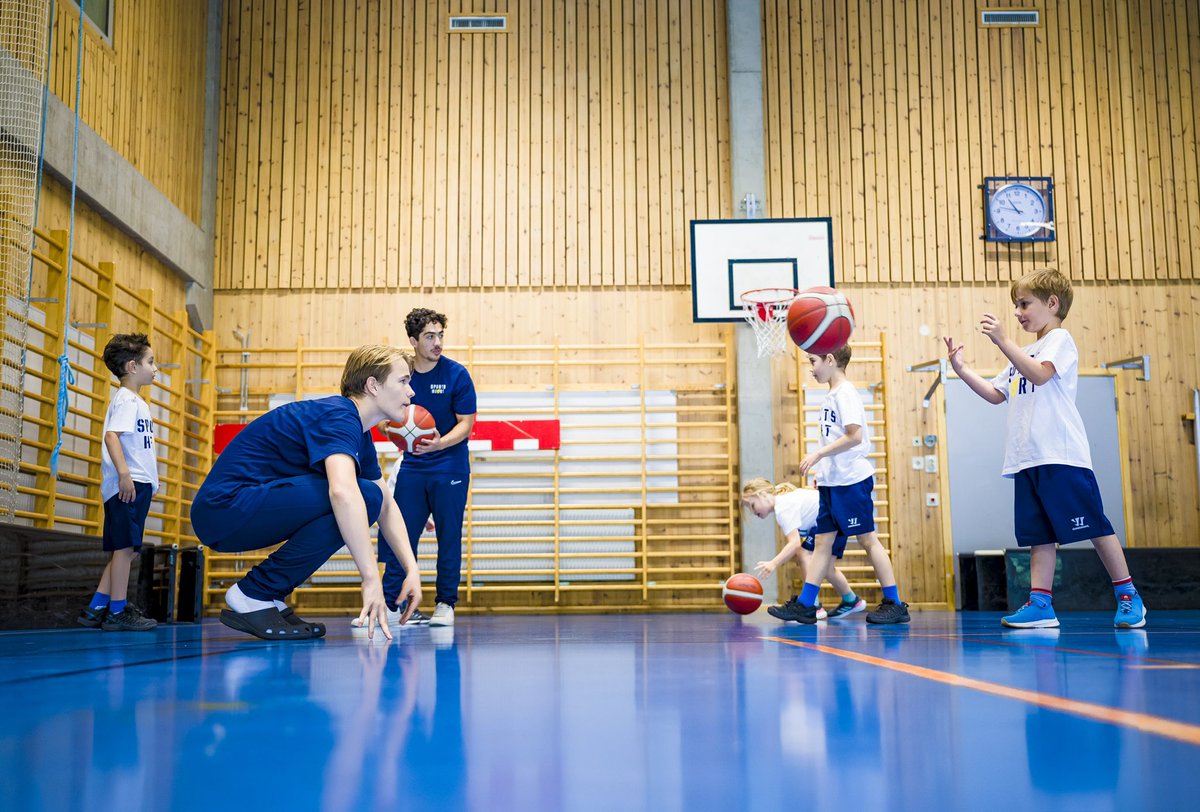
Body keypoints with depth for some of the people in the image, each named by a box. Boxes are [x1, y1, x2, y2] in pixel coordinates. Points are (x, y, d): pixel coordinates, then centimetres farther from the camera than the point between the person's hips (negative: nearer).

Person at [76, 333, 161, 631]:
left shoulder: (135, 400, 22)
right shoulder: (126, 399, -8)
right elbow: (111, 435, -21)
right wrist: (124, 473, -29)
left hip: (137, 485, 10)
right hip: (128, 485, -10)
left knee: (126, 548, 11)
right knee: (125, 546, -8)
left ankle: (95, 609, 14)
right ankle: (117, 612, -4)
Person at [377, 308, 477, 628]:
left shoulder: (457, 374, -7)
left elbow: (466, 423, -9)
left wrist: (438, 443, -25)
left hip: (450, 468, -3)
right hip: (412, 467, 3)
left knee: (448, 537, 1)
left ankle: (445, 604, 11)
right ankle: (389, 603, 9)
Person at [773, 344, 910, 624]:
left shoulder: (845, 393, -12)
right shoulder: (832, 396, 16)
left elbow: (854, 436, -20)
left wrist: (818, 455, -19)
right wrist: (824, 469, 17)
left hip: (852, 480, -9)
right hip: (832, 481, 9)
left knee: (867, 539, -4)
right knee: (822, 541, 8)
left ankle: (895, 604, 4)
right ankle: (805, 605, 10)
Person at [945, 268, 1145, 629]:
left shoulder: (1060, 339, -2)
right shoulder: (1023, 355, 24)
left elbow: (1040, 374, -20)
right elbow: (996, 394, 24)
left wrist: (1002, 341, -26)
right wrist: (961, 369, 13)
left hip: (1061, 456, -8)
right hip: (1027, 459, 8)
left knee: (1093, 526, -4)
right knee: (1038, 533, 5)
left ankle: (1128, 596, 6)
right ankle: (1041, 604, 4)